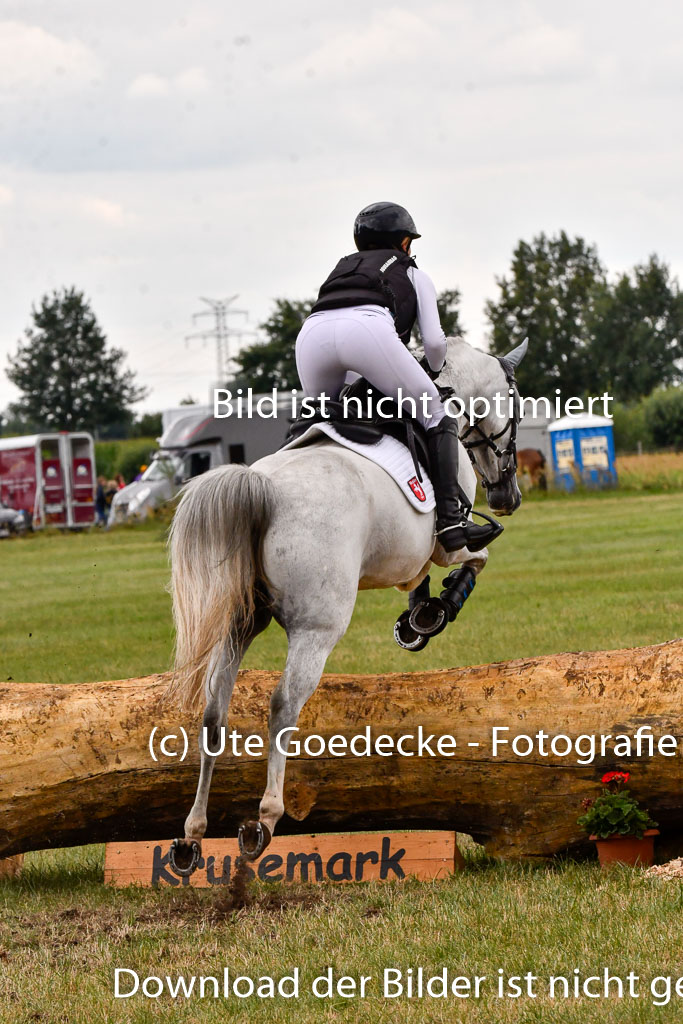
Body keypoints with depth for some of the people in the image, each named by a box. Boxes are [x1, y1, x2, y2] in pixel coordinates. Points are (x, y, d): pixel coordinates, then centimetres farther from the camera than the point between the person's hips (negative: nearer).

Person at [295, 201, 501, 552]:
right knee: (435, 414, 9)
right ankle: (451, 517, -3)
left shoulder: (343, 267, 42)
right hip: (367, 327, -4)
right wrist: (436, 371, 41)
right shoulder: (414, 275, 31)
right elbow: (434, 342, 20)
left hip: (312, 331, 4)